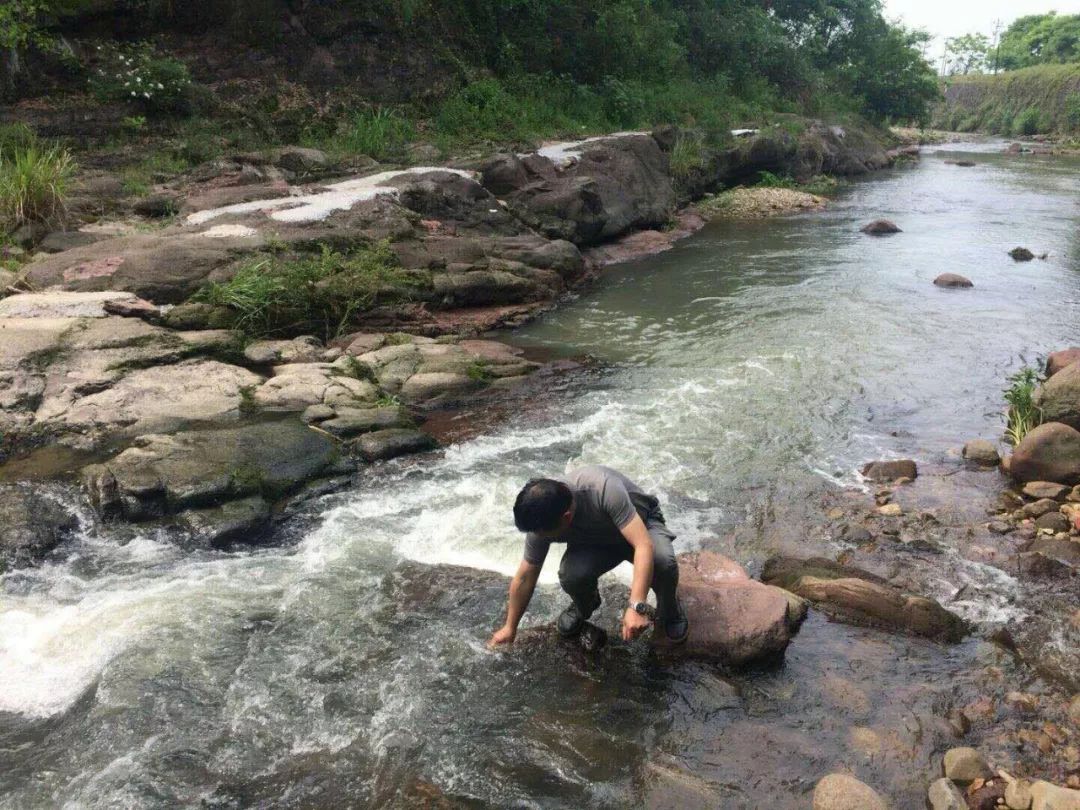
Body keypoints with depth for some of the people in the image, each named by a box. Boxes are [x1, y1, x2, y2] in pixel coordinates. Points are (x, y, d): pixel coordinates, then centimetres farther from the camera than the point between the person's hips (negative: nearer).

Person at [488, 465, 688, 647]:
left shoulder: (604, 489, -42)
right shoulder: (541, 520, -25)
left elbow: (645, 546, -45)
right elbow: (524, 578, -11)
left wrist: (637, 607, -53)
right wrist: (510, 628, -2)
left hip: (640, 523, -3)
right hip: (596, 541, 3)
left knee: (663, 561, -36)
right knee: (570, 575, -29)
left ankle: (669, 609, -1)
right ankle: (584, 606, 8)